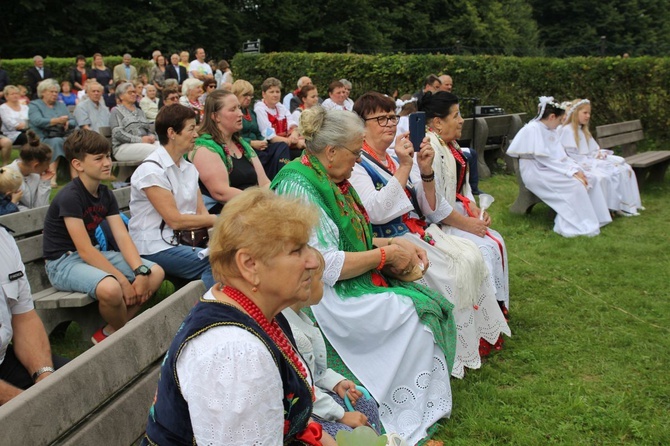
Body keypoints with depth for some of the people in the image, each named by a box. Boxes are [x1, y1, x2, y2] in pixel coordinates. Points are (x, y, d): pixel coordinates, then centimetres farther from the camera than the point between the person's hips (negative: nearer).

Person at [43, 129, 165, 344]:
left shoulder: (105, 194, 5)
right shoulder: (70, 197, -19)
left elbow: (123, 237, -2)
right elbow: (84, 250, -23)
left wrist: (141, 272, -18)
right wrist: (123, 281, -26)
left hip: (95, 255, 9)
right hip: (63, 262, -8)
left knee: (156, 273, -4)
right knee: (110, 288, -37)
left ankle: (109, 333, -3)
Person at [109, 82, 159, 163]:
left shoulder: (139, 111, 27)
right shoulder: (116, 111, 7)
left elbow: (149, 129, 25)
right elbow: (118, 133, -7)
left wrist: (152, 136, -1)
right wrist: (140, 140, -17)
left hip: (145, 142, 6)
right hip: (124, 146, -6)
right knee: (152, 150, -35)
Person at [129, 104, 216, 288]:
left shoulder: (188, 168, 13)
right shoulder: (151, 170, -11)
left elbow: (201, 212, 8)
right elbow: (175, 220, -15)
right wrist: (217, 220, -9)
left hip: (184, 241, 7)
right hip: (155, 248, -7)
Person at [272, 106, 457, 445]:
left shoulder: (331, 179, 10)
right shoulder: (300, 185, -20)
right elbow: (325, 266, -26)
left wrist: (397, 243, 6)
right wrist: (385, 255, -15)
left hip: (354, 279, 10)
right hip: (325, 296, -9)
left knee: (433, 304, -5)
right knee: (417, 313, -18)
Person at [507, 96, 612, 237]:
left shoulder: (551, 130, 12)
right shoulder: (533, 129, -16)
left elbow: (561, 156, 12)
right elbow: (543, 159, -21)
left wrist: (576, 169, -6)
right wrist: (571, 171, -22)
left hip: (552, 169, 9)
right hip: (536, 174, -9)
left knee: (588, 180, -10)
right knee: (573, 184, -26)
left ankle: (595, 219, -6)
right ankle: (574, 226, -18)